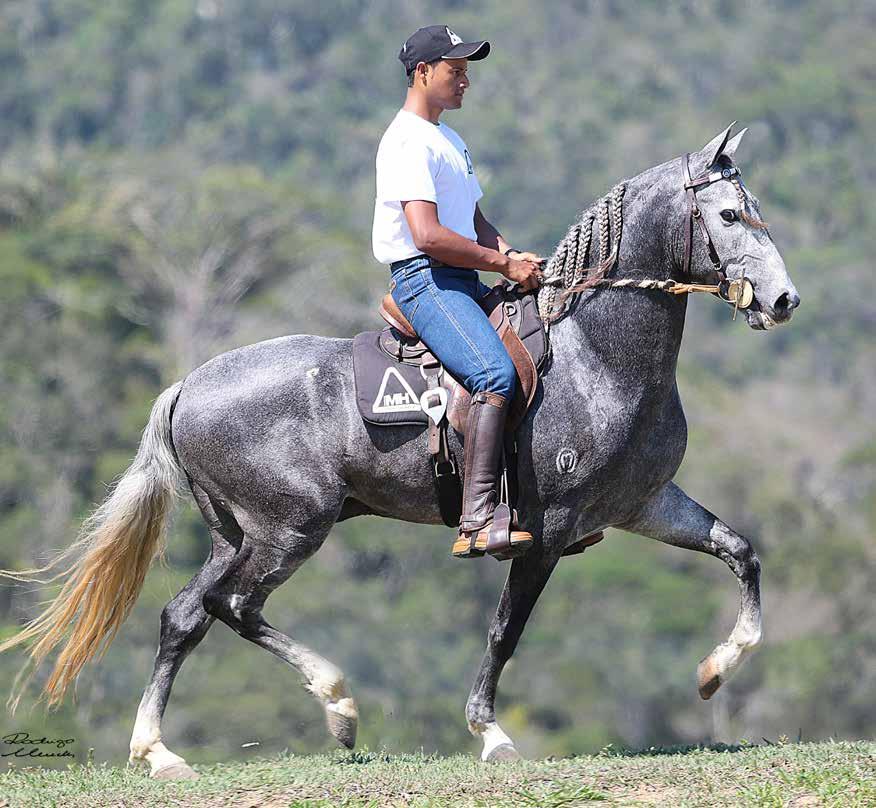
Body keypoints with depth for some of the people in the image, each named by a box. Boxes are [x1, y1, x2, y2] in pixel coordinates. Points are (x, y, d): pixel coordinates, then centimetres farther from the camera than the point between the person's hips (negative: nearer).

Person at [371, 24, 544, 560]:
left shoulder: (450, 141, 23)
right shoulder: (409, 142, -10)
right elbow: (428, 235, -20)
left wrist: (509, 254, 6)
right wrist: (504, 264, -13)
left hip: (464, 284, 11)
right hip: (426, 280, -11)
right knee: (497, 374, -30)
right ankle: (478, 524, -38)